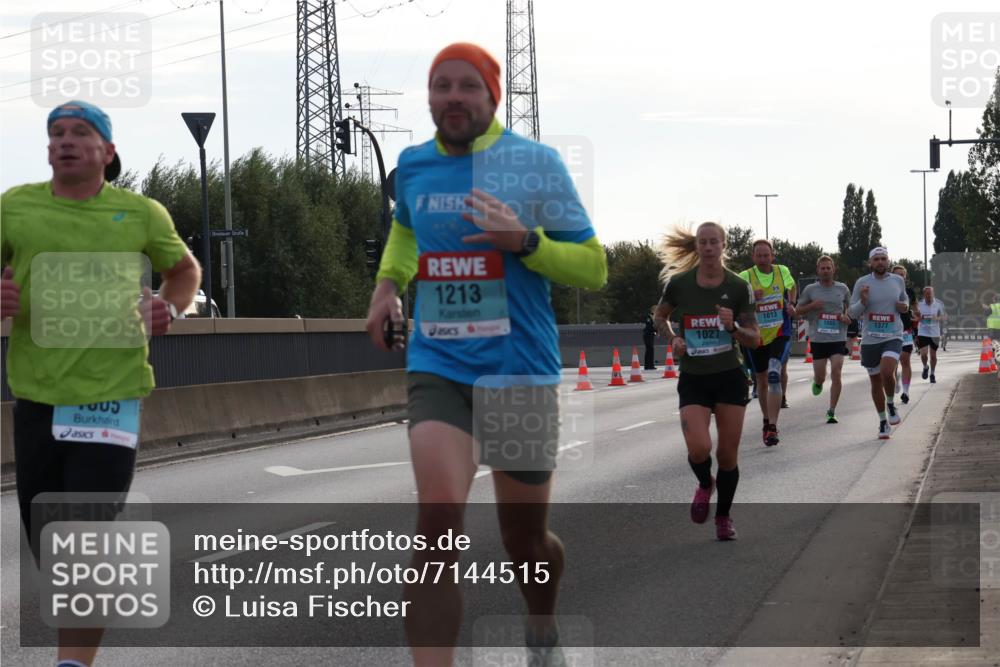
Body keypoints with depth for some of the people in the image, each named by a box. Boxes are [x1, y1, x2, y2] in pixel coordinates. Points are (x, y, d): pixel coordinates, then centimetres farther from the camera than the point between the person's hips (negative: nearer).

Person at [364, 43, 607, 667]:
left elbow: (594, 267, -5)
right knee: (438, 524, -20)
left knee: (525, 539, 12)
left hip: (519, 370, -1)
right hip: (437, 369, 2)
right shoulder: (412, 165, 7)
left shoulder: (535, 163, -5)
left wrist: (524, 240, -20)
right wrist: (388, 283, 13)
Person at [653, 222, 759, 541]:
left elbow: (754, 339, -1)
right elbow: (660, 316, 16)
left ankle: (723, 516, 26)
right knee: (699, 448, -19)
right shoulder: (679, 283, -4)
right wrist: (673, 338, -3)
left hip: (729, 378, 0)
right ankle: (705, 483, 17)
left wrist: (733, 326, -21)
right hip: (693, 380, 0)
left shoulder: (738, 287, -5)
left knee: (727, 454, 3)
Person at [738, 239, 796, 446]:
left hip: (780, 335, -1)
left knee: (774, 376, -21)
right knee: (762, 382, 13)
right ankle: (767, 421, 36)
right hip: (756, 337, 1)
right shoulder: (745, 277, -7)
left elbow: (792, 287, 24)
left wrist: (791, 304, 7)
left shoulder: (783, 272, 0)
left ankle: (772, 428, -23)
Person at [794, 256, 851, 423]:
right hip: (818, 338, 0)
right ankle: (817, 383, 43)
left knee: (836, 374, -12)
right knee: (820, 377, 3)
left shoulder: (842, 289, 6)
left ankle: (832, 411, -5)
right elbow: (798, 311, 9)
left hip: (838, 338, 0)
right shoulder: (810, 289, 4)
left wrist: (847, 317, -3)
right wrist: (812, 306, -10)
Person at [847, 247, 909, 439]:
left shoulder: (897, 280, 5)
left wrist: (904, 306, 0)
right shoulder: (862, 283, -1)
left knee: (887, 372, -25)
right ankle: (883, 422, 24)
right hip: (870, 339, 1)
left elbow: (904, 300, 23)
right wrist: (863, 301, -19)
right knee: (876, 381, 9)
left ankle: (891, 404, 3)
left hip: (893, 337, -1)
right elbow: (852, 312, 1)